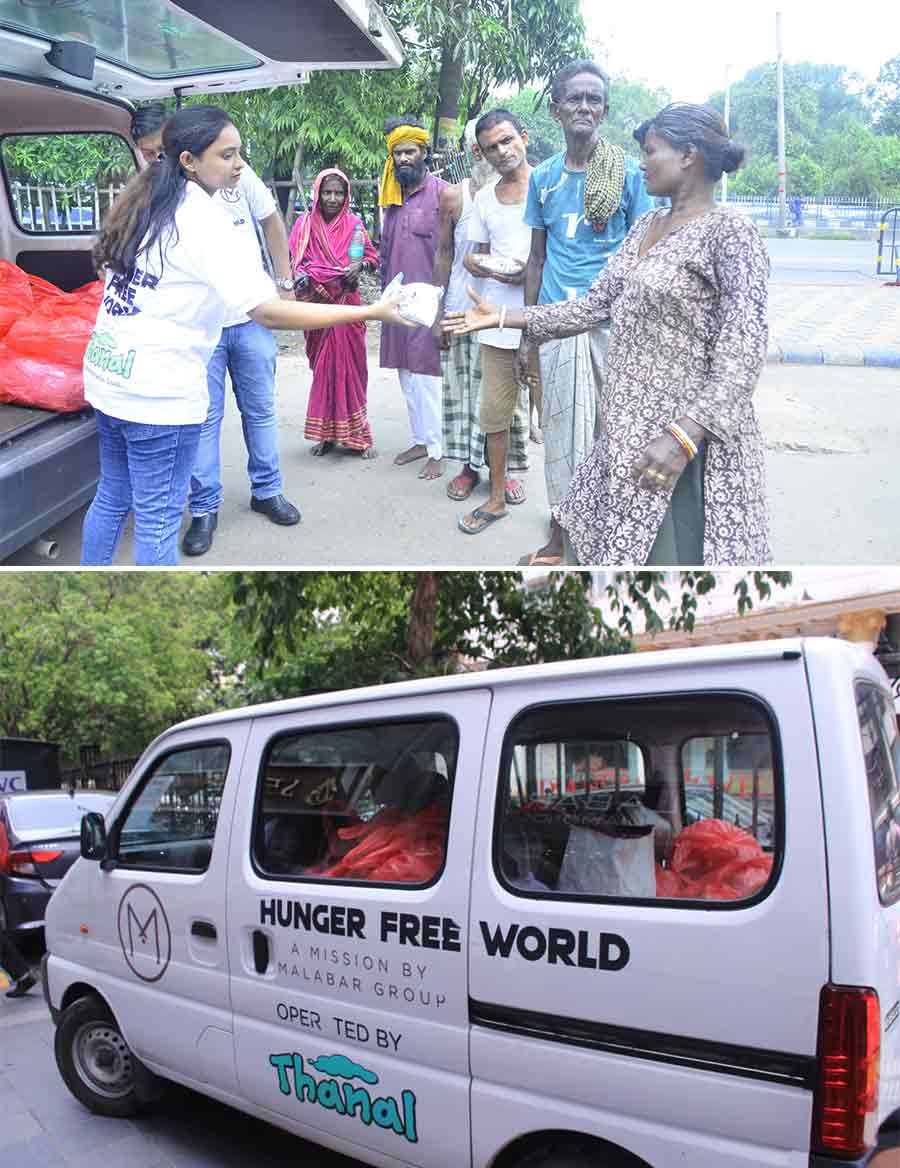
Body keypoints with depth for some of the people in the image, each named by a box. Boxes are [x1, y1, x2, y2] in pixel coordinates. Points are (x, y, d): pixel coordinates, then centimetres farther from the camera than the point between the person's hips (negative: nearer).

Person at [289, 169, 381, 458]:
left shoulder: (354, 224, 4)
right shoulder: (305, 225, 2)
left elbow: (373, 257, 8)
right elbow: (294, 262, 2)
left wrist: (360, 264, -13)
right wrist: (303, 280, -18)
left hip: (347, 304, 0)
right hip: (319, 305, 0)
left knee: (351, 366, 0)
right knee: (323, 368, 5)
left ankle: (356, 433, 7)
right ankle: (327, 433, 13)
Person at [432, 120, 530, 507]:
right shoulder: (453, 196, 3)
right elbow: (444, 254, 6)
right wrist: (439, 313, 2)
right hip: (462, 309, 1)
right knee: (462, 388, 5)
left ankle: (508, 467, 14)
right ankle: (470, 465, 17)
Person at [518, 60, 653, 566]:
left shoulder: (629, 174, 1)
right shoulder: (543, 178, 9)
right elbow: (537, 259, 13)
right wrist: (527, 334, 11)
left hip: (612, 320, -2)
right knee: (560, 429, 6)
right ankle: (561, 538, 17)